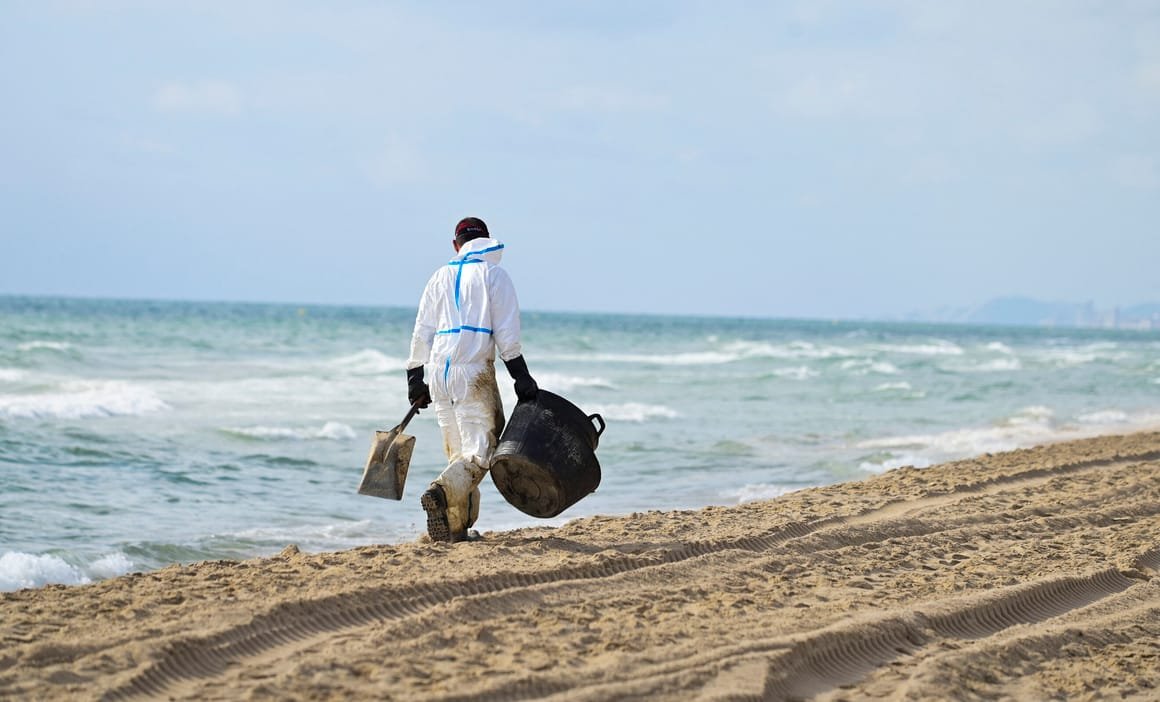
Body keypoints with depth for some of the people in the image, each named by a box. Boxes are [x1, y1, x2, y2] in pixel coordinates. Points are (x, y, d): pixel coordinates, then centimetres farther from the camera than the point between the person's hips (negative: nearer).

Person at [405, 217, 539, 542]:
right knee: (480, 450, -7)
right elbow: (506, 333, -5)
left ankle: (457, 528, 7)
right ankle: (441, 492, -33)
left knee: (458, 452, 13)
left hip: (438, 373, 5)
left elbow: (421, 333, 14)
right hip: (475, 374, -5)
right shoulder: (494, 275, 3)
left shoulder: (440, 277, 16)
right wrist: (521, 376, -3)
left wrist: (416, 378, 18)